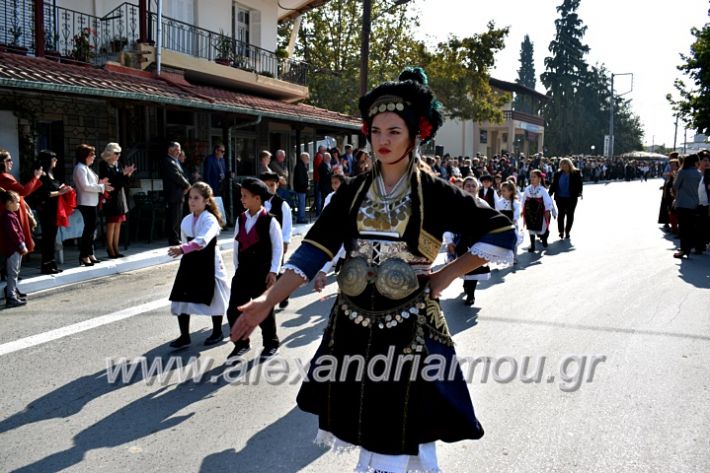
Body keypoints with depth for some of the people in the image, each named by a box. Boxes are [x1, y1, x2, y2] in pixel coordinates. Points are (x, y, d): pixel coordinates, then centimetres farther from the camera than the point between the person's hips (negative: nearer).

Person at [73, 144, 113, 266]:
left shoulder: (86, 168, 18)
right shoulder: (80, 168, -12)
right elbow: (85, 186, -19)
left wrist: (100, 182, 6)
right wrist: (102, 187, -16)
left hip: (92, 202, 10)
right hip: (86, 203, -10)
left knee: (91, 228, 12)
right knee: (89, 228, -7)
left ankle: (90, 254, 19)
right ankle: (84, 256, -2)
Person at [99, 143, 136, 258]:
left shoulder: (116, 165, 15)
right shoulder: (104, 165, -8)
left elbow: (122, 182, 15)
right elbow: (109, 180, -20)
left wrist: (128, 174, -2)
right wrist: (123, 173, -21)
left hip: (119, 198, 8)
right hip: (111, 198, -8)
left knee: (118, 224, 8)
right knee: (111, 224, -5)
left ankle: (115, 249, 13)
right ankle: (110, 250, 0)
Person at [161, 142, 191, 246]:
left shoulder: (174, 161, 19)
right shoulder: (168, 162, -13)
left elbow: (181, 175, 18)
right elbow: (177, 176, -19)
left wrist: (185, 185, -1)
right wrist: (187, 185, -6)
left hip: (177, 195, 10)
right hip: (174, 195, -10)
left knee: (177, 219, 14)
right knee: (174, 219, -6)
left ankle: (175, 240, 21)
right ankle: (174, 241, -1)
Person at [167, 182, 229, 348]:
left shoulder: (210, 219, -17)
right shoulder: (186, 220, 4)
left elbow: (202, 240, -35)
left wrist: (182, 249, -47)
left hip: (209, 264, -6)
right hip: (189, 263, 6)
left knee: (213, 300, 9)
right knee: (180, 300, 2)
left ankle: (217, 332, 28)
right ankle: (184, 336, 13)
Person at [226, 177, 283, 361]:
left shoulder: (270, 221, -12)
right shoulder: (240, 219, 5)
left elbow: (278, 248, -10)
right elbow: (237, 246, 11)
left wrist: (273, 272, -12)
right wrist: (237, 268, 10)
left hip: (263, 272, -5)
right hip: (243, 272, 5)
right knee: (233, 310, 3)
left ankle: (271, 343, 27)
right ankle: (241, 344, 21)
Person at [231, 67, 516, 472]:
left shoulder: (434, 192, -6)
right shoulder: (353, 192, 3)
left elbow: (501, 232, -3)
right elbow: (314, 250, -3)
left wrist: (447, 275, -7)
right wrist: (268, 300, -13)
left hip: (409, 329, -3)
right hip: (353, 326, 3)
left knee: (402, 438, 6)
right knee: (366, 429, 16)